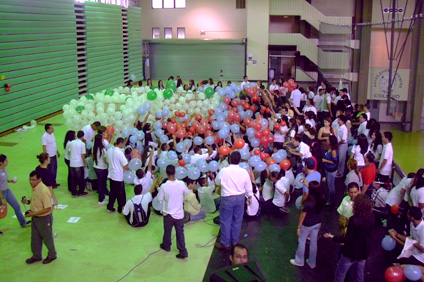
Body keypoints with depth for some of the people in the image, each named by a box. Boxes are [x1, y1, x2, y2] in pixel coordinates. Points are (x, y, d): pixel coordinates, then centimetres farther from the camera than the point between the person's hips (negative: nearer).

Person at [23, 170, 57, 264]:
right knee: (35, 238, 19)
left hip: (44, 218, -8)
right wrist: (28, 201, -2)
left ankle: (52, 255, 33)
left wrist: (33, 214, -24)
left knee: (47, 238, 12)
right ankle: (36, 256, 37)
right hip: (35, 217, 8)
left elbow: (48, 208, -28)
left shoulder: (43, 191, -29)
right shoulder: (34, 188, -1)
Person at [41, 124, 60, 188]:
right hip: (49, 156, -9)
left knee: (55, 168, 18)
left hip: (54, 155, 9)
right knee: (51, 170, 2)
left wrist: (57, 152, 21)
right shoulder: (44, 136, -21)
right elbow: (44, 147, -22)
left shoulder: (52, 134, 5)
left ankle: (54, 182, 32)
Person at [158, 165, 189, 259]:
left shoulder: (164, 186, -23)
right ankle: (183, 251, 15)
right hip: (179, 213, 2)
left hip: (168, 214, -2)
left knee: (167, 231, 21)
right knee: (180, 233, 13)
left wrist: (158, 187, 3)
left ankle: (166, 246, 43)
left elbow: (159, 199, -10)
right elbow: (187, 193, 3)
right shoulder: (181, 184, -15)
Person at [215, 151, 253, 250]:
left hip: (227, 198, -3)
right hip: (240, 197, 3)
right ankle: (235, 241, 27)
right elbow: (248, 185, 5)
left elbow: (218, 182, 3)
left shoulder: (224, 171, -13)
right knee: (237, 220, 15)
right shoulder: (244, 171, -6)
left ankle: (225, 244, 13)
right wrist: (249, 196, 20)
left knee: (225, 221, 6)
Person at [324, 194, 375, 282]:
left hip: (351, 252, -6)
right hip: (364, 251, 6)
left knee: (340, 274, 15)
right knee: (360, 275, 24)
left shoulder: (354, 219, -30)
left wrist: (333, 237, -13)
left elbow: (347, 239, -23)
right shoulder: (372, 218, -12)